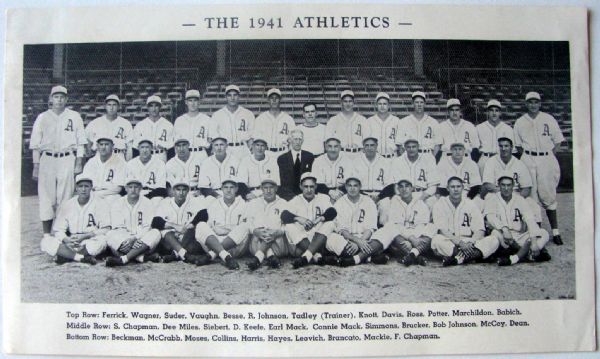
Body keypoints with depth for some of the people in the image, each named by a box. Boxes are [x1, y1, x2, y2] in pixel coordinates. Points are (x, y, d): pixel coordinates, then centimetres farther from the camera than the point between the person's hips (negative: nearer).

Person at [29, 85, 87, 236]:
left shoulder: (74, 117, 9)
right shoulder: (42, 118, 11)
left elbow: (80, 142, 7)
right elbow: (35, 145, 11)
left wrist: (79, 162, -2)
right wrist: (36, 166, 4)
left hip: (67, 159, -1)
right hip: (47, 159, 1)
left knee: (65, 197, -3)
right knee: (46, 197, -2)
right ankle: (46, 234, 2)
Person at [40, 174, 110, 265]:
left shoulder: (100, 204, -1)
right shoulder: (67, 205, 8)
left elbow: (106, 229, -7)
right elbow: (58, 230, 6)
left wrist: (84, 236, -18)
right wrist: (66, 239, -17)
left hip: (91, 242, -3)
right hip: (71, 242, 3)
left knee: (101, 240, -37)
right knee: (46, 242, -19)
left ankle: (66, 255, -19)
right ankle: (82, 257, -24)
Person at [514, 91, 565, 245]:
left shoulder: (549, 119, 5)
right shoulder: (520, 122, 8)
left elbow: (558, 141, 9)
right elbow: (518, 145, 14)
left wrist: (549, 156, 0)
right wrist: (528, 156, 3)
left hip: (546, 159, -1)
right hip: (528, 160, 1)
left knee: (548, 195, -2)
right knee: (530, 195, -1)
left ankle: (555, 231, 3)